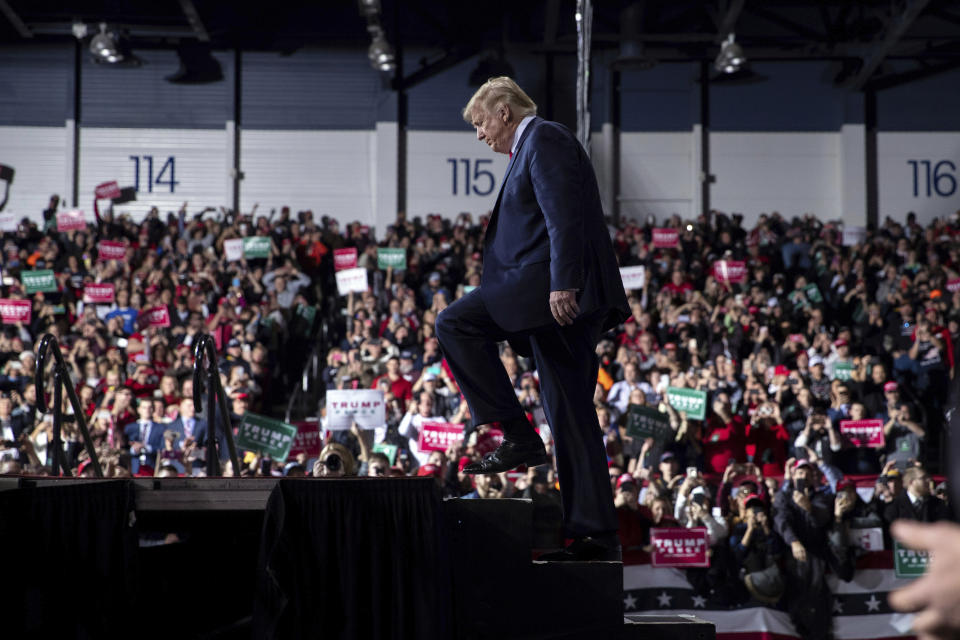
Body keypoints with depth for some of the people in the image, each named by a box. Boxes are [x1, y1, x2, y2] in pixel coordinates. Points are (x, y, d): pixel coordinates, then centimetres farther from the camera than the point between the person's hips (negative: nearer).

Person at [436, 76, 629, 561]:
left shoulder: (543, 139, -4)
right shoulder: (534, 145, 27)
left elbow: (564, 214, -17)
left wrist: (562, 284, -25)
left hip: (550, 287, -10)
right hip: (560, 291, 10)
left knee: (454, 324, -9)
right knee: (571, 413, 7)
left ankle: (518, 437, -9)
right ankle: (595, 534, 7)